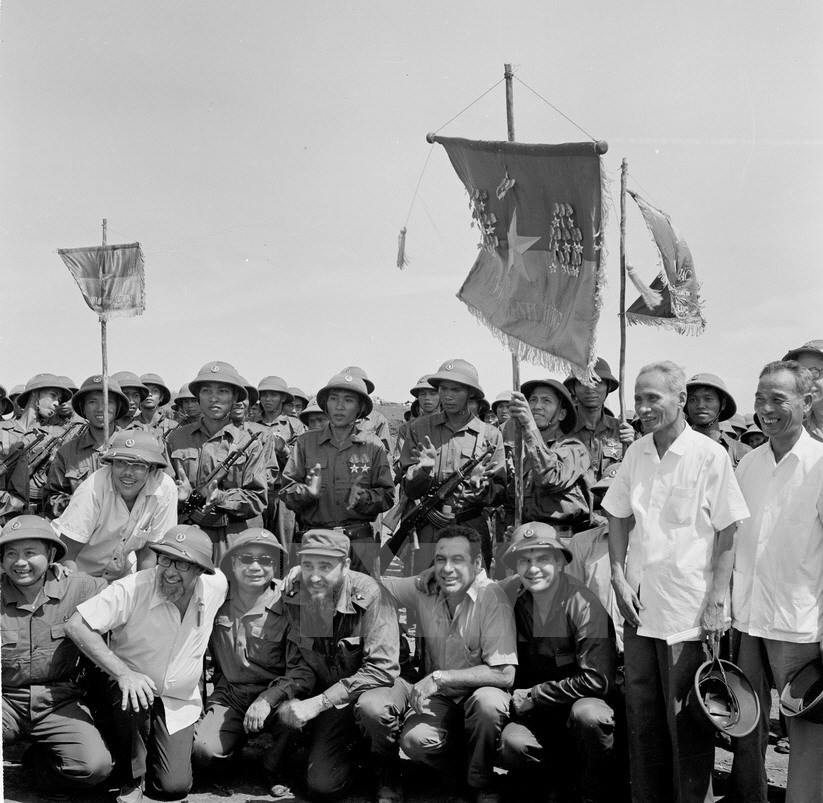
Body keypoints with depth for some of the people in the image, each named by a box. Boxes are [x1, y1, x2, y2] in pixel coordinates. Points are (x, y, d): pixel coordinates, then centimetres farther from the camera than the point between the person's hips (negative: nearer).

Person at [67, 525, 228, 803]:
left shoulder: (216, 586, -12)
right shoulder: (132, 589, -25)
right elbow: (77, 626, -26)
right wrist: (123, 673, -34)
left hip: (181, 701, 2)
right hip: (135, 686, -2)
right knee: (133, 701, -38)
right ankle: (134, 778, -9)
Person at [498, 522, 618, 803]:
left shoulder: (582, 604, -19)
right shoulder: (512, 598, -3)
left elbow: (595, 680, -24)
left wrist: (534, 696, -18)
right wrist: (518, 697, -7)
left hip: (587, 701, -4)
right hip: (540, 716, 4)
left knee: (588, 714, -38)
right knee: (512, 743, -26)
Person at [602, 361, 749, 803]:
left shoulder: (711, 456, -9)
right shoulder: (636, 453, 6)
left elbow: (727, 535, -8)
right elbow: (618, 519, 13)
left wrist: (717, 602, -11)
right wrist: (619, 578, 2)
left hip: (688, 613, -5)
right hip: (639, 608, 5)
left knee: (687, 722, 3)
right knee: (641, 718, 14)